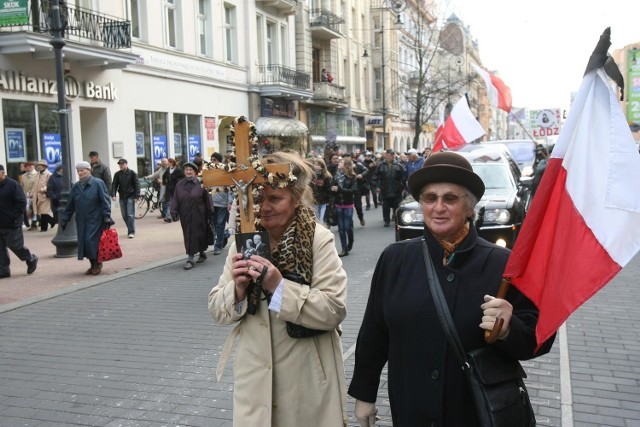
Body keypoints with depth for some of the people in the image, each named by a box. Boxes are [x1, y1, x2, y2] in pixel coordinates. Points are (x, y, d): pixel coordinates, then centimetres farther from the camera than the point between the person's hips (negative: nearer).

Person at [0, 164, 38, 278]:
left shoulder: (12, 185, -10)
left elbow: (22, 202, -13)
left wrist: (15, 217, -16)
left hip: (11, 224, -6)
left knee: (15, 245, 0)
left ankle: (31, 260, 23)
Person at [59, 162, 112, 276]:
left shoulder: (98, 183, -5)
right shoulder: (76, 186, 10)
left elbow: (105, 201, -9)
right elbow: (70, 204, 13)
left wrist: (107, 216, -16)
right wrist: (65, 219, 12)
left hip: (95, 219, -6)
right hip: (81, 221, 6)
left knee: (92, 241, -12)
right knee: (84, 242, 5)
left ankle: (97, 264, 5)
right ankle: (93, 265, 16)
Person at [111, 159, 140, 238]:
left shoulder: (132, 173, -3)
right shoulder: (117, 174, 6)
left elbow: (137, 184, -5)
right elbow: (114, 185, 2)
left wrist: (137, 195, -12)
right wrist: (113, 194, -12)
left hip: (130, 196, -4)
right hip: (122, 197, 4)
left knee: (130, 214, -9)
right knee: (124, 215, 8)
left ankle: (131, 232, -6)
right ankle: (130, 229, 23)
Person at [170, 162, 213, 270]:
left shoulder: (200, 184, -3)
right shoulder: (179, 185, 7)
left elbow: (207, 198, -2)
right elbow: (175, 200, 5)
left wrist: (210, 212, -4)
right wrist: (174, 212, -4)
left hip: (198, 215, -3)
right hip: (185, 216, 3)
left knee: (198, 234, 1)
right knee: (188, 235, 5)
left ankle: (202, 252, 16)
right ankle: (190, 257, 15)